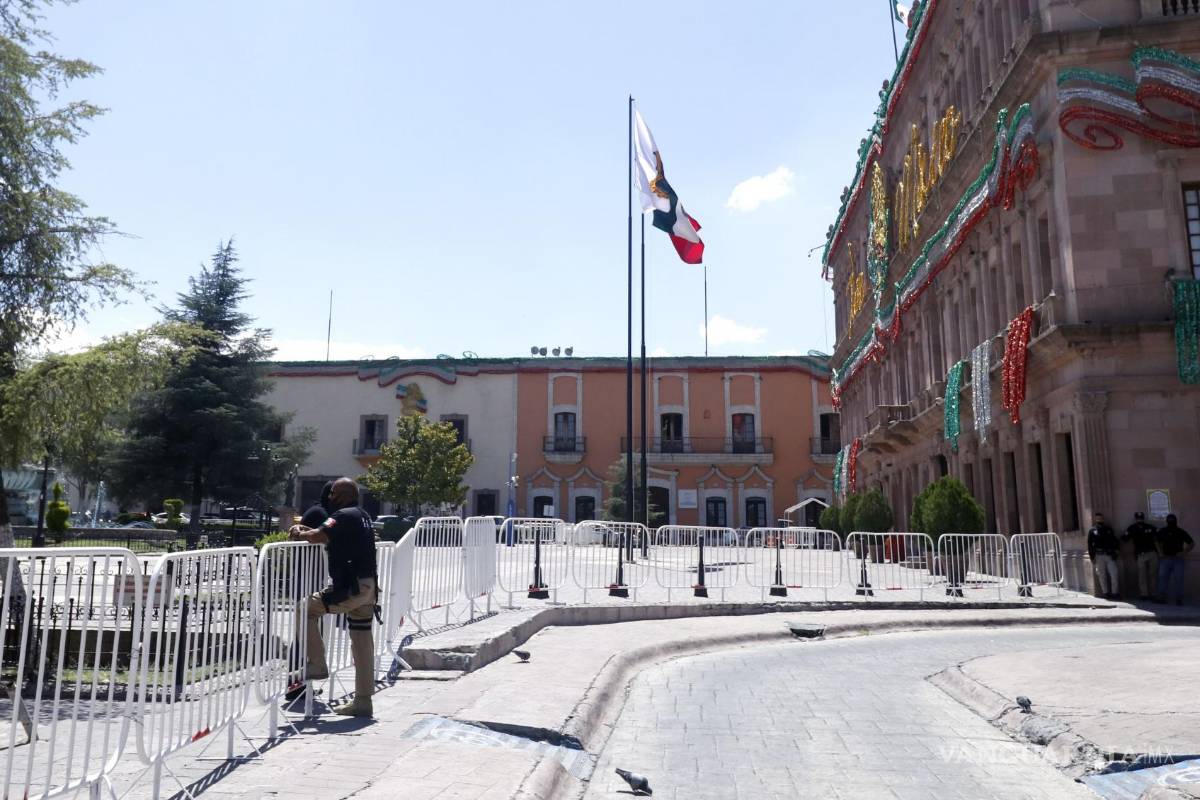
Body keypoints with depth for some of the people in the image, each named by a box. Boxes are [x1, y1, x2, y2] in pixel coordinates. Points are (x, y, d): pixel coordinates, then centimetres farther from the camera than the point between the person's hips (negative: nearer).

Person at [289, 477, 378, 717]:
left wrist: (299, 534, -4)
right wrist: (307, 530, 18)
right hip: (368, 587, 9)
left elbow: (320, 536, -23)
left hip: (350, 588, -9)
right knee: (362, 643, 10)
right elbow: (331, 536, 30)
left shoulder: (343, 516, -10)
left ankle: (317, 664, 6)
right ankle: (363, 701, 15)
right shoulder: (361, 516, 19)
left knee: (306, 610, 5)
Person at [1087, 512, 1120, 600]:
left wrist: (1117, 549, -3)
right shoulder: (1092, 531, 6)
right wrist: (1092, 557, -3)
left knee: (1114, 574, -5)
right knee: (1102, 575, 4)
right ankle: (1106, 593, 10)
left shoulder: (1108, 529, 12)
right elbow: (1090, 545, 3)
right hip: (1099, 556, -1)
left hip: (1110, 555, 1)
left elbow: (1114, 540, 15)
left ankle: (1114, 592, 3)